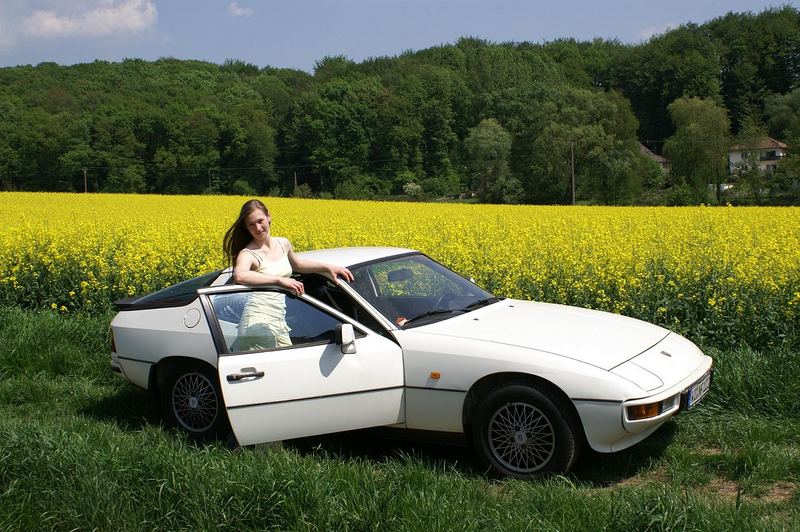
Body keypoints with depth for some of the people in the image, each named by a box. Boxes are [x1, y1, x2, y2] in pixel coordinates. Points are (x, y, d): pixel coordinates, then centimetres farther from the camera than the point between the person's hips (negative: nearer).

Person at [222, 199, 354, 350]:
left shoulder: (283, 244, 10)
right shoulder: (248, 253, -11)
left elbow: (297, 264, 32)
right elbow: (239, 276, -34)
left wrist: (328, 267, 24)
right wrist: (280, 280, -37)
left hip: (280, 322, 7)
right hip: (258, 322, -7)